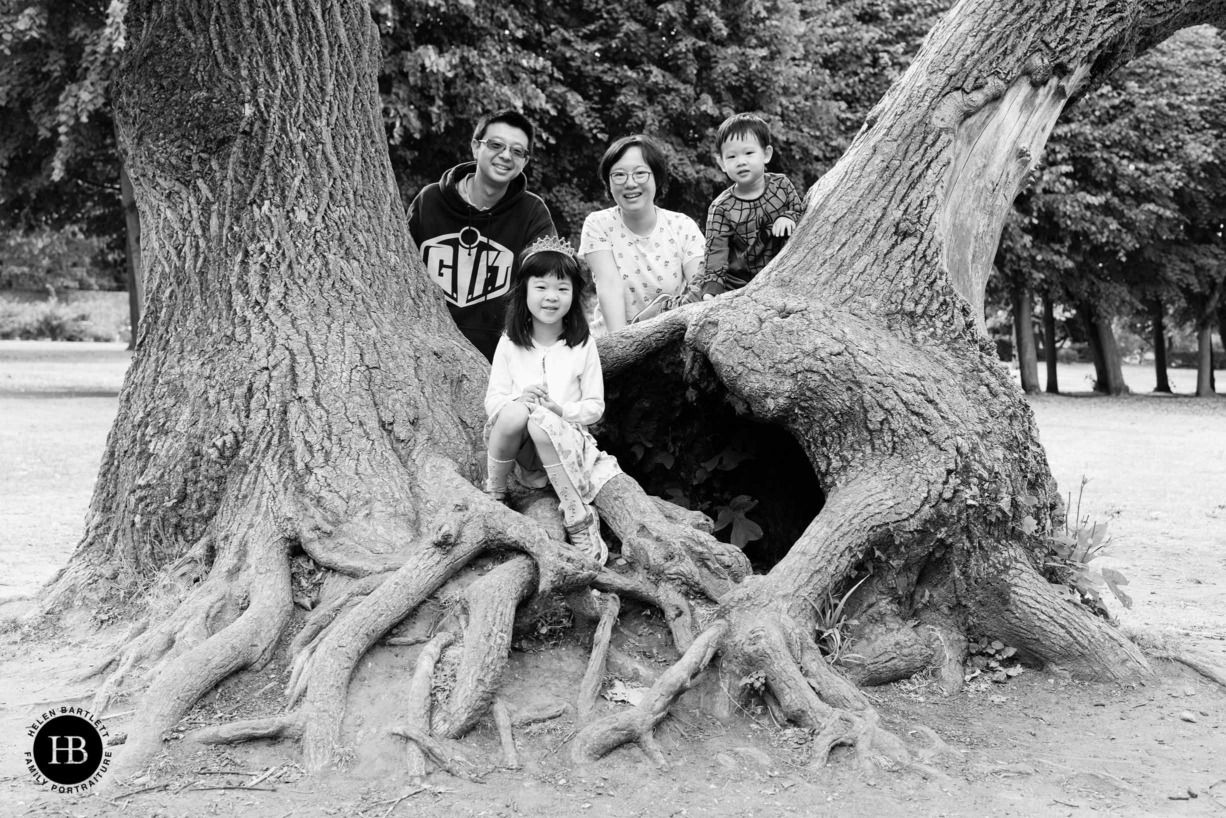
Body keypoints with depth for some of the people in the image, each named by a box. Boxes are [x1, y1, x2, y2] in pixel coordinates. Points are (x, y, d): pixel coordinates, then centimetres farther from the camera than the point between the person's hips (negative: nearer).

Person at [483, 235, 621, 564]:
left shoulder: (583, 344, 1)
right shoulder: (510, 343, 3)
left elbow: (595, 406, 3)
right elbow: (492, 399, 2)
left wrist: (563, 409, -17)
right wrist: (519, 398, -20)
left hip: (567, 438, -1)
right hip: (519, 448, 1)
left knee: (543, 423, -36)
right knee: (516, 412, -34)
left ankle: (579, 522, -30)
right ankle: (494, 492, -11)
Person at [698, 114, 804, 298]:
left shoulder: (781, 184, 1)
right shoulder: (721, 209, -8)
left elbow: (801, 212, 12)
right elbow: (716, 253, -12)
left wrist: (790, 218, -13)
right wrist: (711, 290, -28)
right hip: (740, 286, -2)